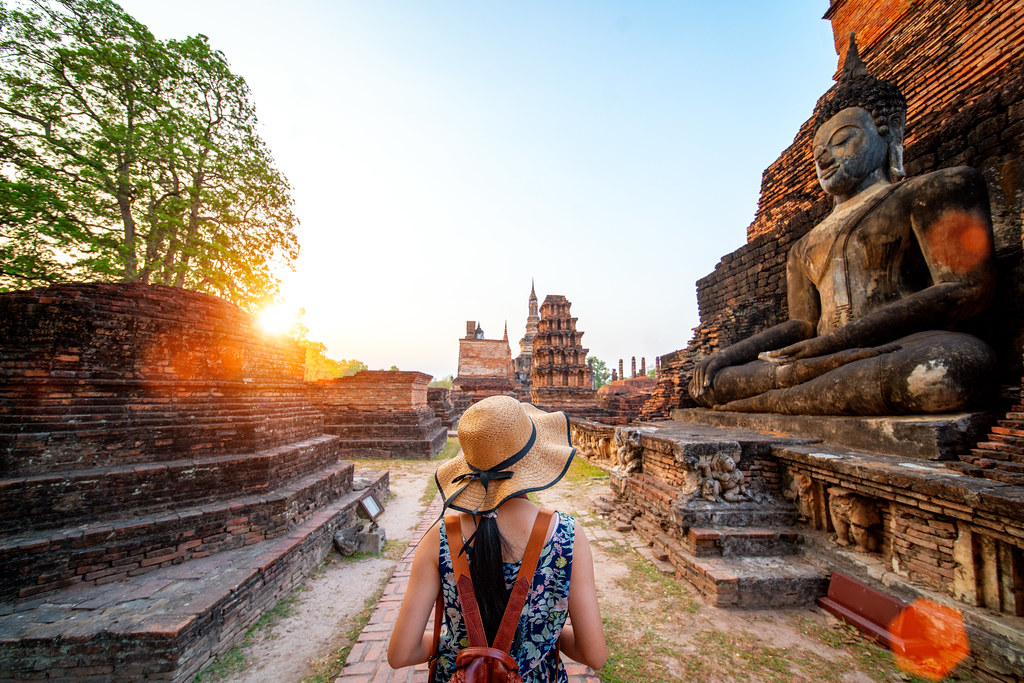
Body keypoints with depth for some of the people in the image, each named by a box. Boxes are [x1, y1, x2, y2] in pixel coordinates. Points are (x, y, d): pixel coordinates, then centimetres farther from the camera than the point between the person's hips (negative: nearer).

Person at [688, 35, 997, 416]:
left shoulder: (935, 191, 10)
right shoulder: (804, 248, 25)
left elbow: (968, 289, -5)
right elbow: (803, 324, 16)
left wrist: (833, 342, -18)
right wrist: (725, 357, -4)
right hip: (821, 354, 4)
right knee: (704, 382, -8)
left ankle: (766, 403, -26)